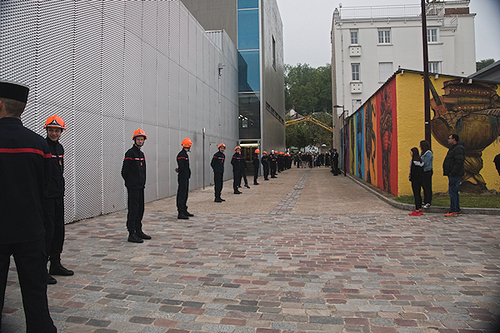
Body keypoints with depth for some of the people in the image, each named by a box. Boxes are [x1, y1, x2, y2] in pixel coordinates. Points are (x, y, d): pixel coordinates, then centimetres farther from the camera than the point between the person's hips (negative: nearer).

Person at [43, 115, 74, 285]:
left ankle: (56, 265, 24)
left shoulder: (60, 148, 13)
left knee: (59, 229, 12)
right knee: (48, 230, -7)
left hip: (58, 196, 8)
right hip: (46, 196, -8)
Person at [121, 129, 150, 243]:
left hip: (140, 186, 9)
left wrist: (143, 182, 14)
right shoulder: (130, 153, -10)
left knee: (140, 209, 12)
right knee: (133, 209, -7)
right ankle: (131, 234, -3)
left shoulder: (141, 154, 16)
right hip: (133, 187, -8)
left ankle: (138, 231, 22)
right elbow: (124, 171, -11)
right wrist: (130, 182, -2)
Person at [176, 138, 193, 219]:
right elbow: (181, 167, -22)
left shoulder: (185, 154, 17)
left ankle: (184, 211, 26)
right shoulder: (181, 155, -16)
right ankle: (180, 213, -6)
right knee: (181, 195, -8)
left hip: (186, 177, 10)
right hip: (183, 178, -10)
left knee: (185, 194, 16)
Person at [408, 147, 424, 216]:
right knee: (418, 194, 14)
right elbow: (422, 170, 14)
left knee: (416, 194, -6)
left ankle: (417, 210, -4)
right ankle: (420, 209, 19)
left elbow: (413, 171, -17)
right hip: (420, 179, 9)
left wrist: (410, 177, -7)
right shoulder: (420, 161, 10)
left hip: (415, 179, -9)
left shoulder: (414, 161, -16)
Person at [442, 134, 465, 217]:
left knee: (452, 192, -10)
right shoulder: (453, 148, 19)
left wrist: (452, 172, -23)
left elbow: (459, 162, -23)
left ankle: (453, 211, -7)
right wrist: (449, 172, 17)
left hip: (455, 175, -11)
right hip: (453, 174, 11)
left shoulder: (458, 149, -15)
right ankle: (457, 209, 21)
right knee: (454, 191, 14)